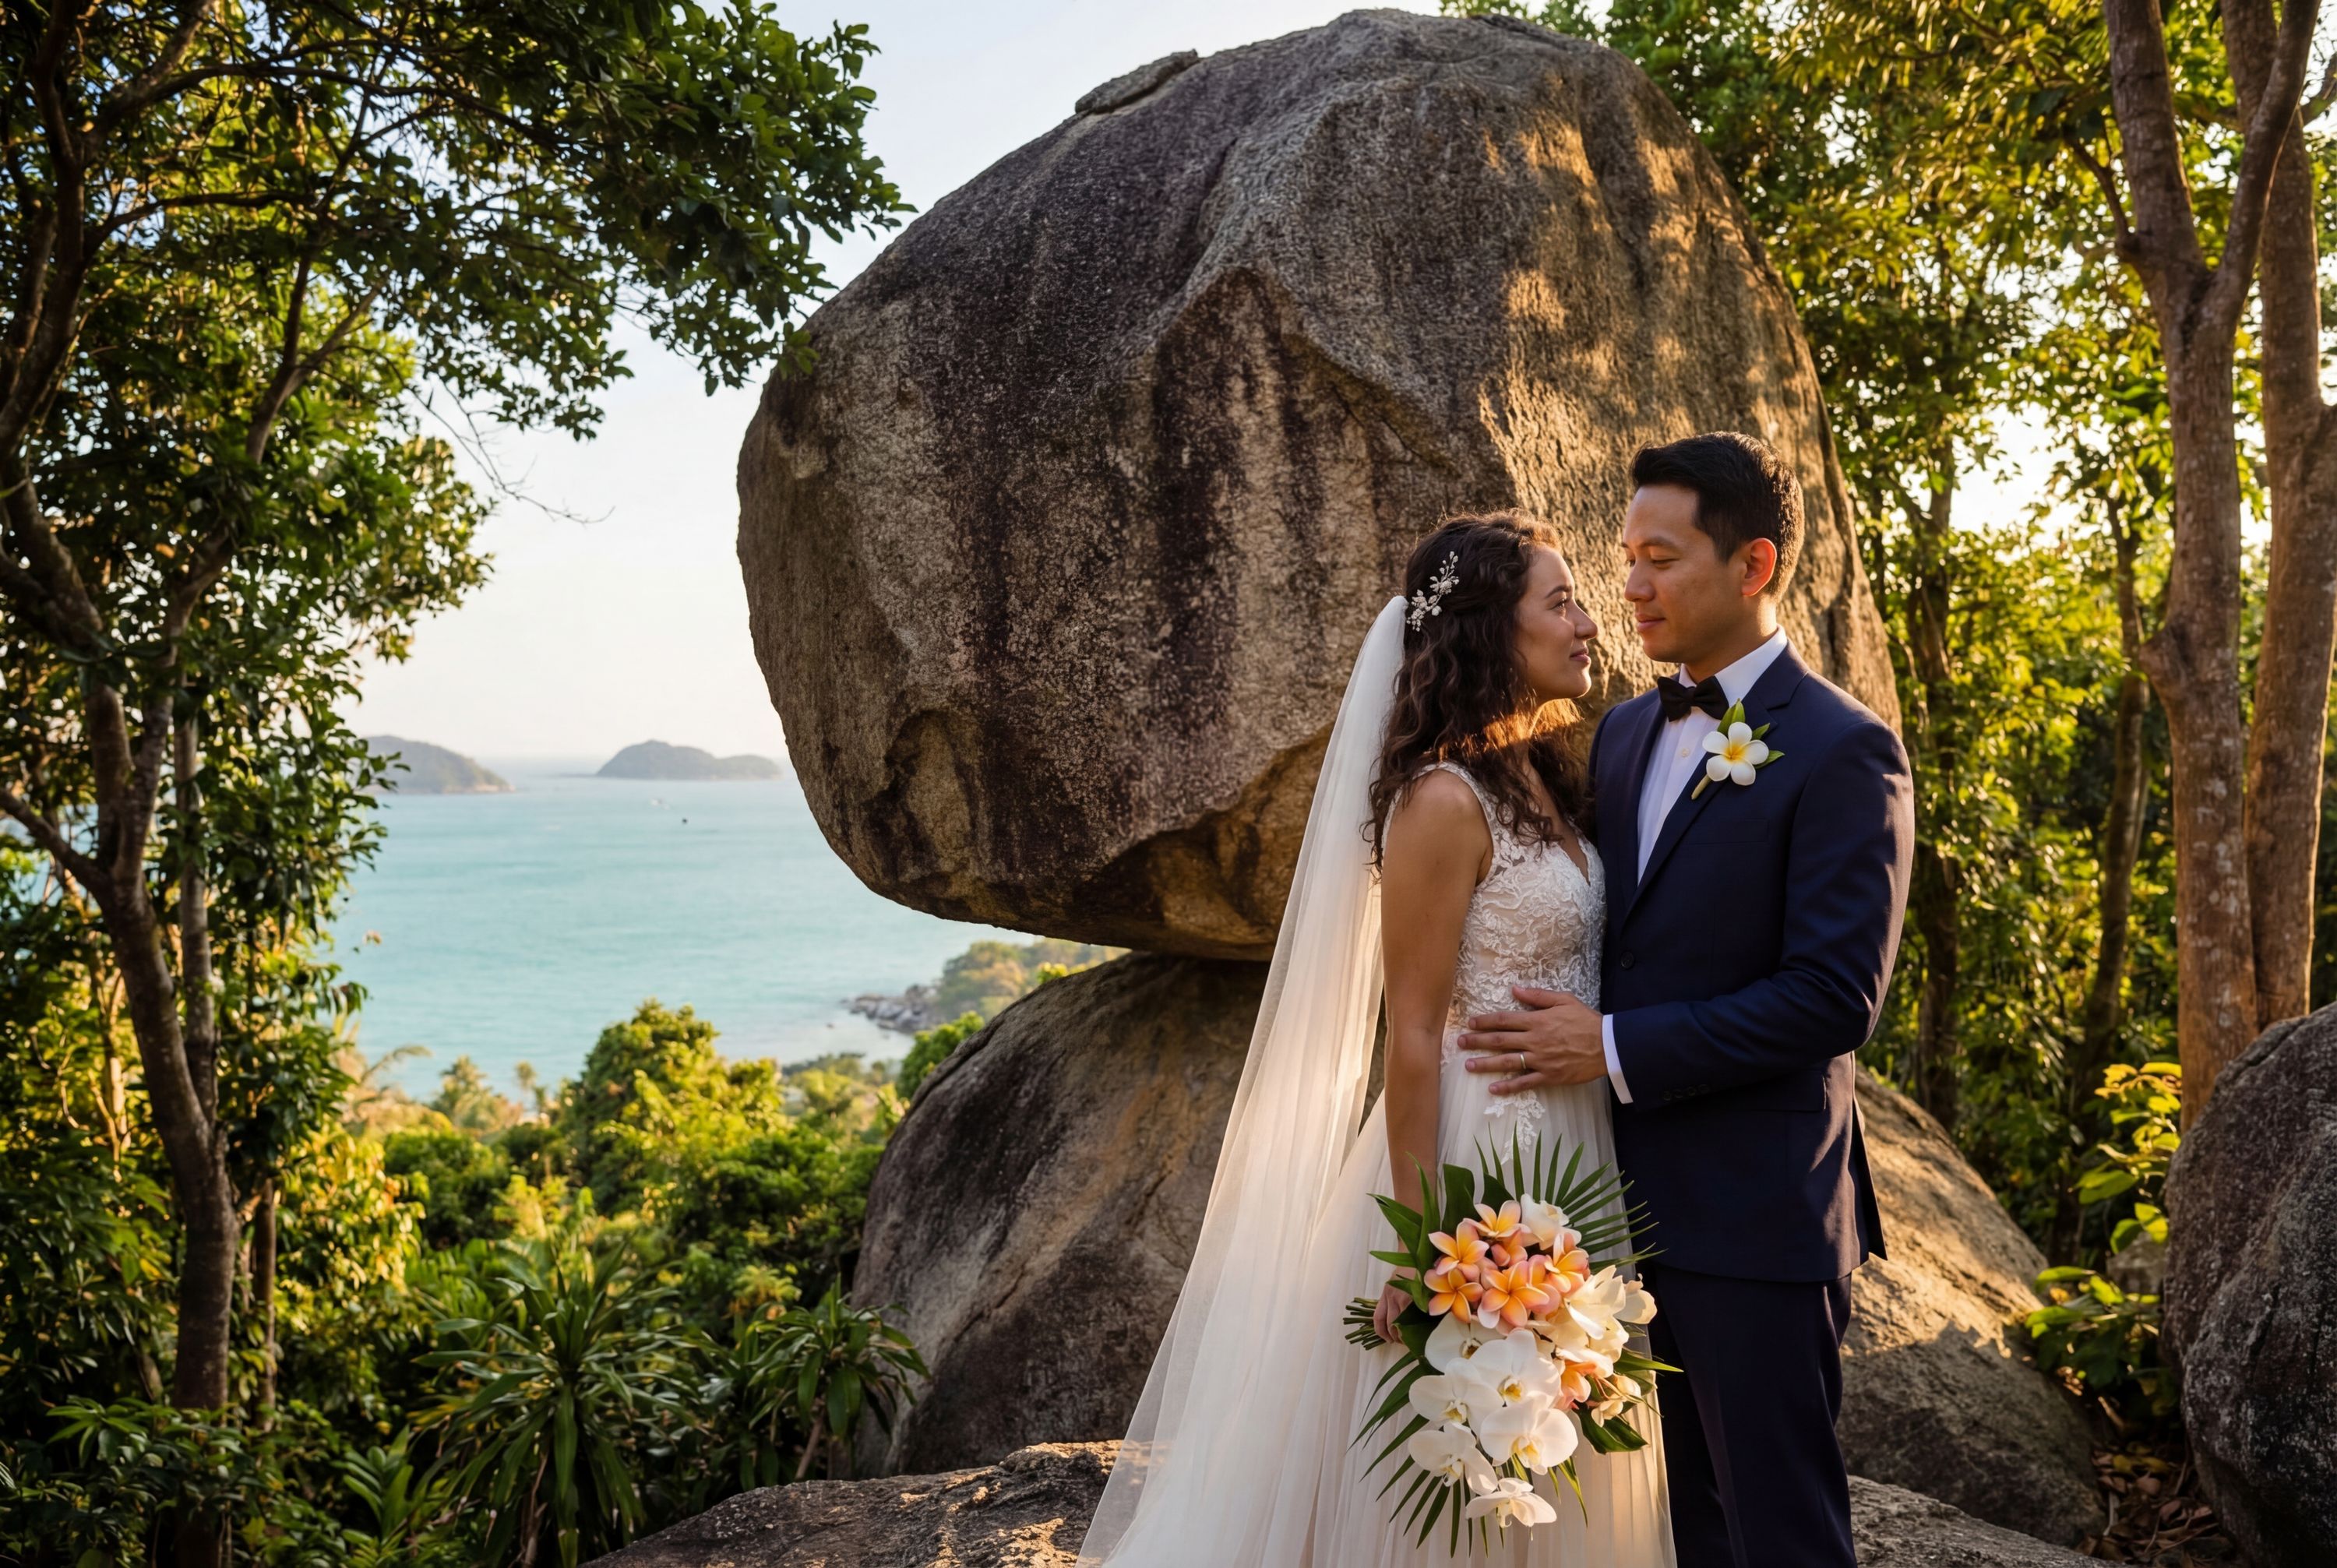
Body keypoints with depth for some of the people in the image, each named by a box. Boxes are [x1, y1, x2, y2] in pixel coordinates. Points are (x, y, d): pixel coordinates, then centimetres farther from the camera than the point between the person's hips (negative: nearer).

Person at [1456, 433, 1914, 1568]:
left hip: (1755, 1214, -7)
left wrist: (1618, 1049, -19)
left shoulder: (1840, 752, -12)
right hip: (1636, 1200, 7)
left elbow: (1836, 997, -19)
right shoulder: (1625, 732, 11)